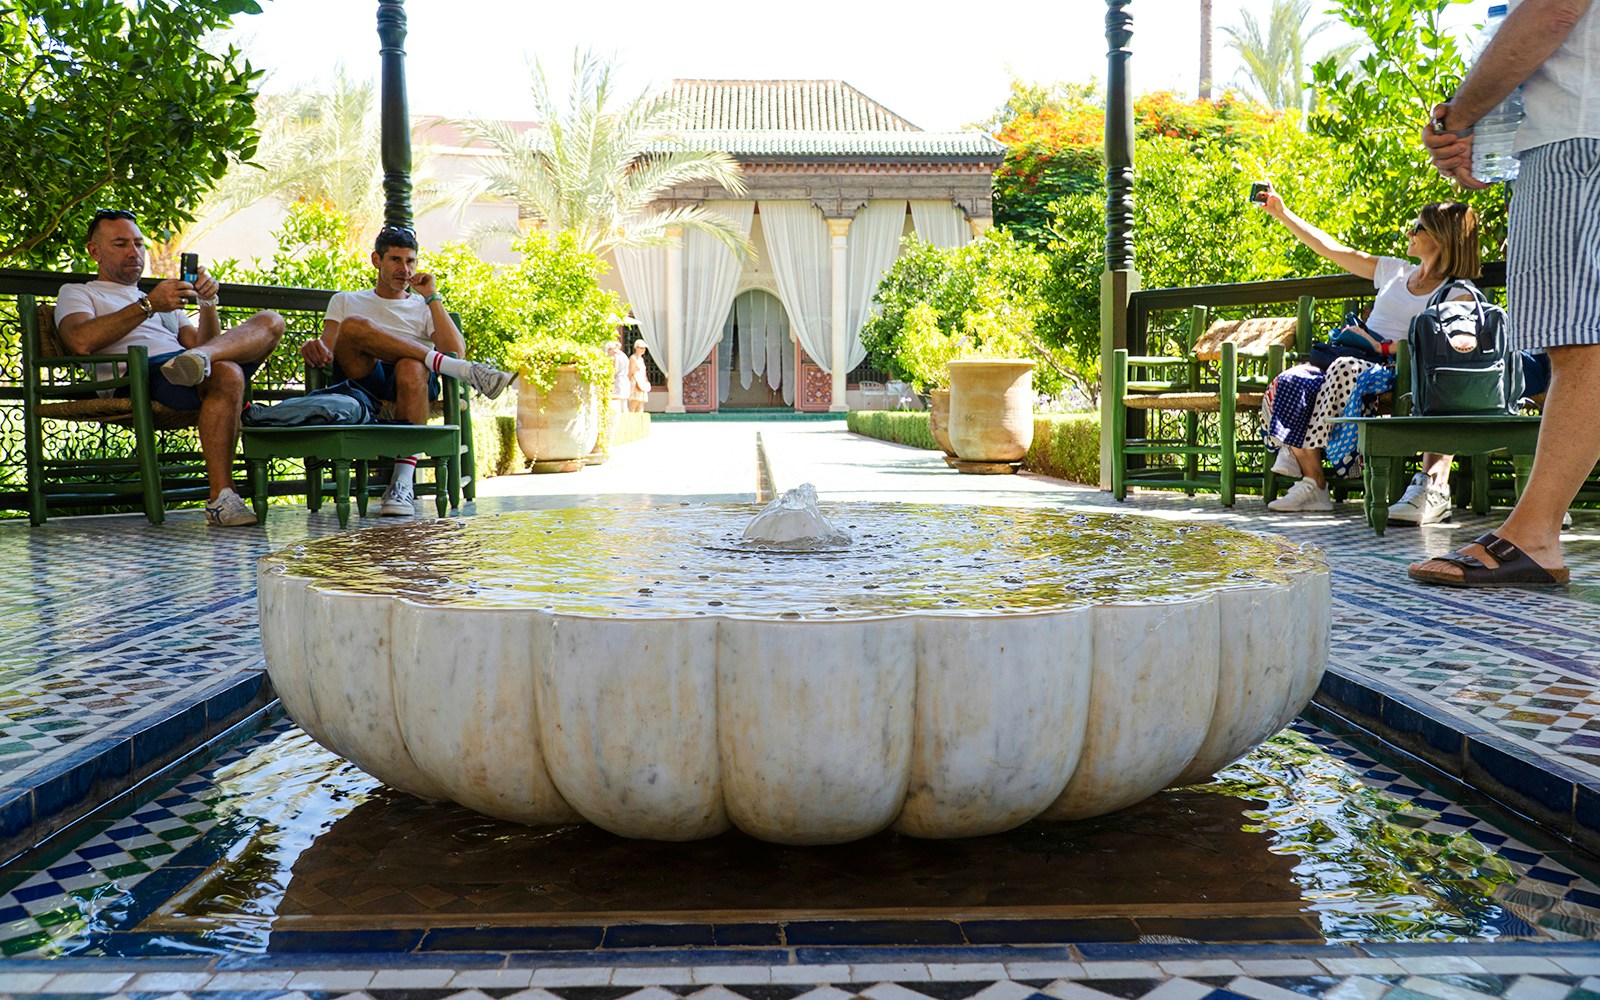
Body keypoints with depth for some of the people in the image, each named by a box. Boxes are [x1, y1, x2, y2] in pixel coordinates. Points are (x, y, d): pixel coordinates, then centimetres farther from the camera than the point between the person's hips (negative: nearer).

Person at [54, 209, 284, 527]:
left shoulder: (165, 300, 40)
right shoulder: (76, 293, 23)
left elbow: (203, 342, 23)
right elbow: (81, 342, -2)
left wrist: (207, 304, 4)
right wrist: (148, 306, -9)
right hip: (135, 376, -5)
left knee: (270, 322, -13)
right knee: (227, 374, -36)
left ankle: (199, 360, -41)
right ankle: (220, 500, -41)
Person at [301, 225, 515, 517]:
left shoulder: (423, 308, 26)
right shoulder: (345, 301, 29)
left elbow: (456, 351, 6)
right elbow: (328, 350, 13)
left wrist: (431, 297, 8)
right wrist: (314, 349, -12)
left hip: (414, 385, 0)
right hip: (362, 381, 1)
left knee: (411, 366, -38)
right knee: (353, 326, -30)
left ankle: (404, 481, -40)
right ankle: (467, 372, -31)